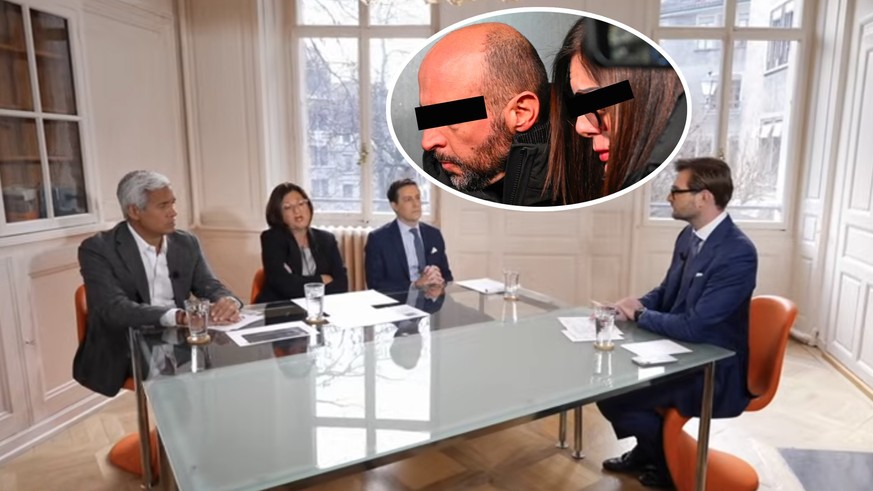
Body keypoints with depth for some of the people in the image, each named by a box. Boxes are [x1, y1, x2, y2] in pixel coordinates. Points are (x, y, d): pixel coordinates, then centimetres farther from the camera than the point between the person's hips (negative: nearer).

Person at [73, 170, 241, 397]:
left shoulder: (186, 243, 7)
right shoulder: (98, 249, -8)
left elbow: (210, 286, 3)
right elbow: (114, 309, -21)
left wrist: (228, 301, -23)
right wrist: (177, 316, -37)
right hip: (125, 353, -5)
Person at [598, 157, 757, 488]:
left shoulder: (738, 254, -26)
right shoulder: (689, 235, 1)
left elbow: (694, 327, -29)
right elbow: (667, 292, 13)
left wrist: (639, 314, -15)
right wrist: (637, 304, -8)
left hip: (713, 371, -9)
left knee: (610, 397, -15)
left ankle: (666, 458, 13)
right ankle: (647, 449, 24)